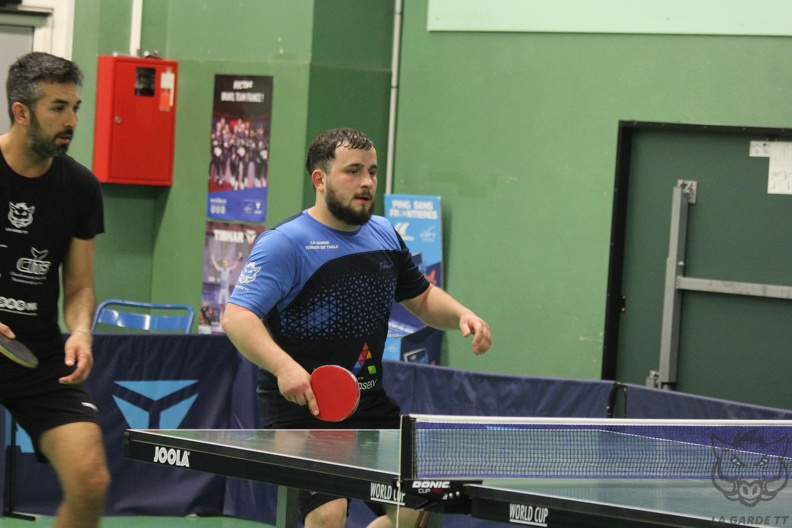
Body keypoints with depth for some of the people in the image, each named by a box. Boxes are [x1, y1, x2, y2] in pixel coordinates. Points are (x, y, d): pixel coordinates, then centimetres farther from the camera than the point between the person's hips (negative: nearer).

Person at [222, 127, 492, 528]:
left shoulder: (385, 236, 11)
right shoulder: (286, 243, -12)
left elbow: (423, 298, 26)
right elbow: (237, 318, -22)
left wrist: (461, 315, 4)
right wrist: (283, 366, -39)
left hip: (369, 405, 7)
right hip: (302, 408, -7)